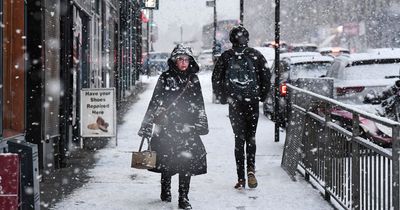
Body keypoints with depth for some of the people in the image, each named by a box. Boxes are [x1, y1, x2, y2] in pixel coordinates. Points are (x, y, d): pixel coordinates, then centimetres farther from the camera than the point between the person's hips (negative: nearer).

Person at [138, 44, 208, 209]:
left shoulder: (193, 79, 10)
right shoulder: (166, 78, -1)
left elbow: (199, 105, 18)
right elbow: (155, 102, -2)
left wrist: (202, 125, 17)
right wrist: (146, 125, -5)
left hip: (187, 127, 2)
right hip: (166, 126, -2)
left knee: (187, 160, -6)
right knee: (167, 160, 4)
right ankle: (165, 192, 25)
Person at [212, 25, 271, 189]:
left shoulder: (226, 57, -1)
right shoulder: (255, 55, -1)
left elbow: (216, 79, 2)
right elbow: (266, 76, 0)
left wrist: (222, 98, 12)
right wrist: (262, 96, 11)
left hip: (234, 103, 0)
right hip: (252, 102, 0)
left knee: (239, 138, 5)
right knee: (251, 136, 12)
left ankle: (241, 178, 1)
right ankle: (250, 169, -11)